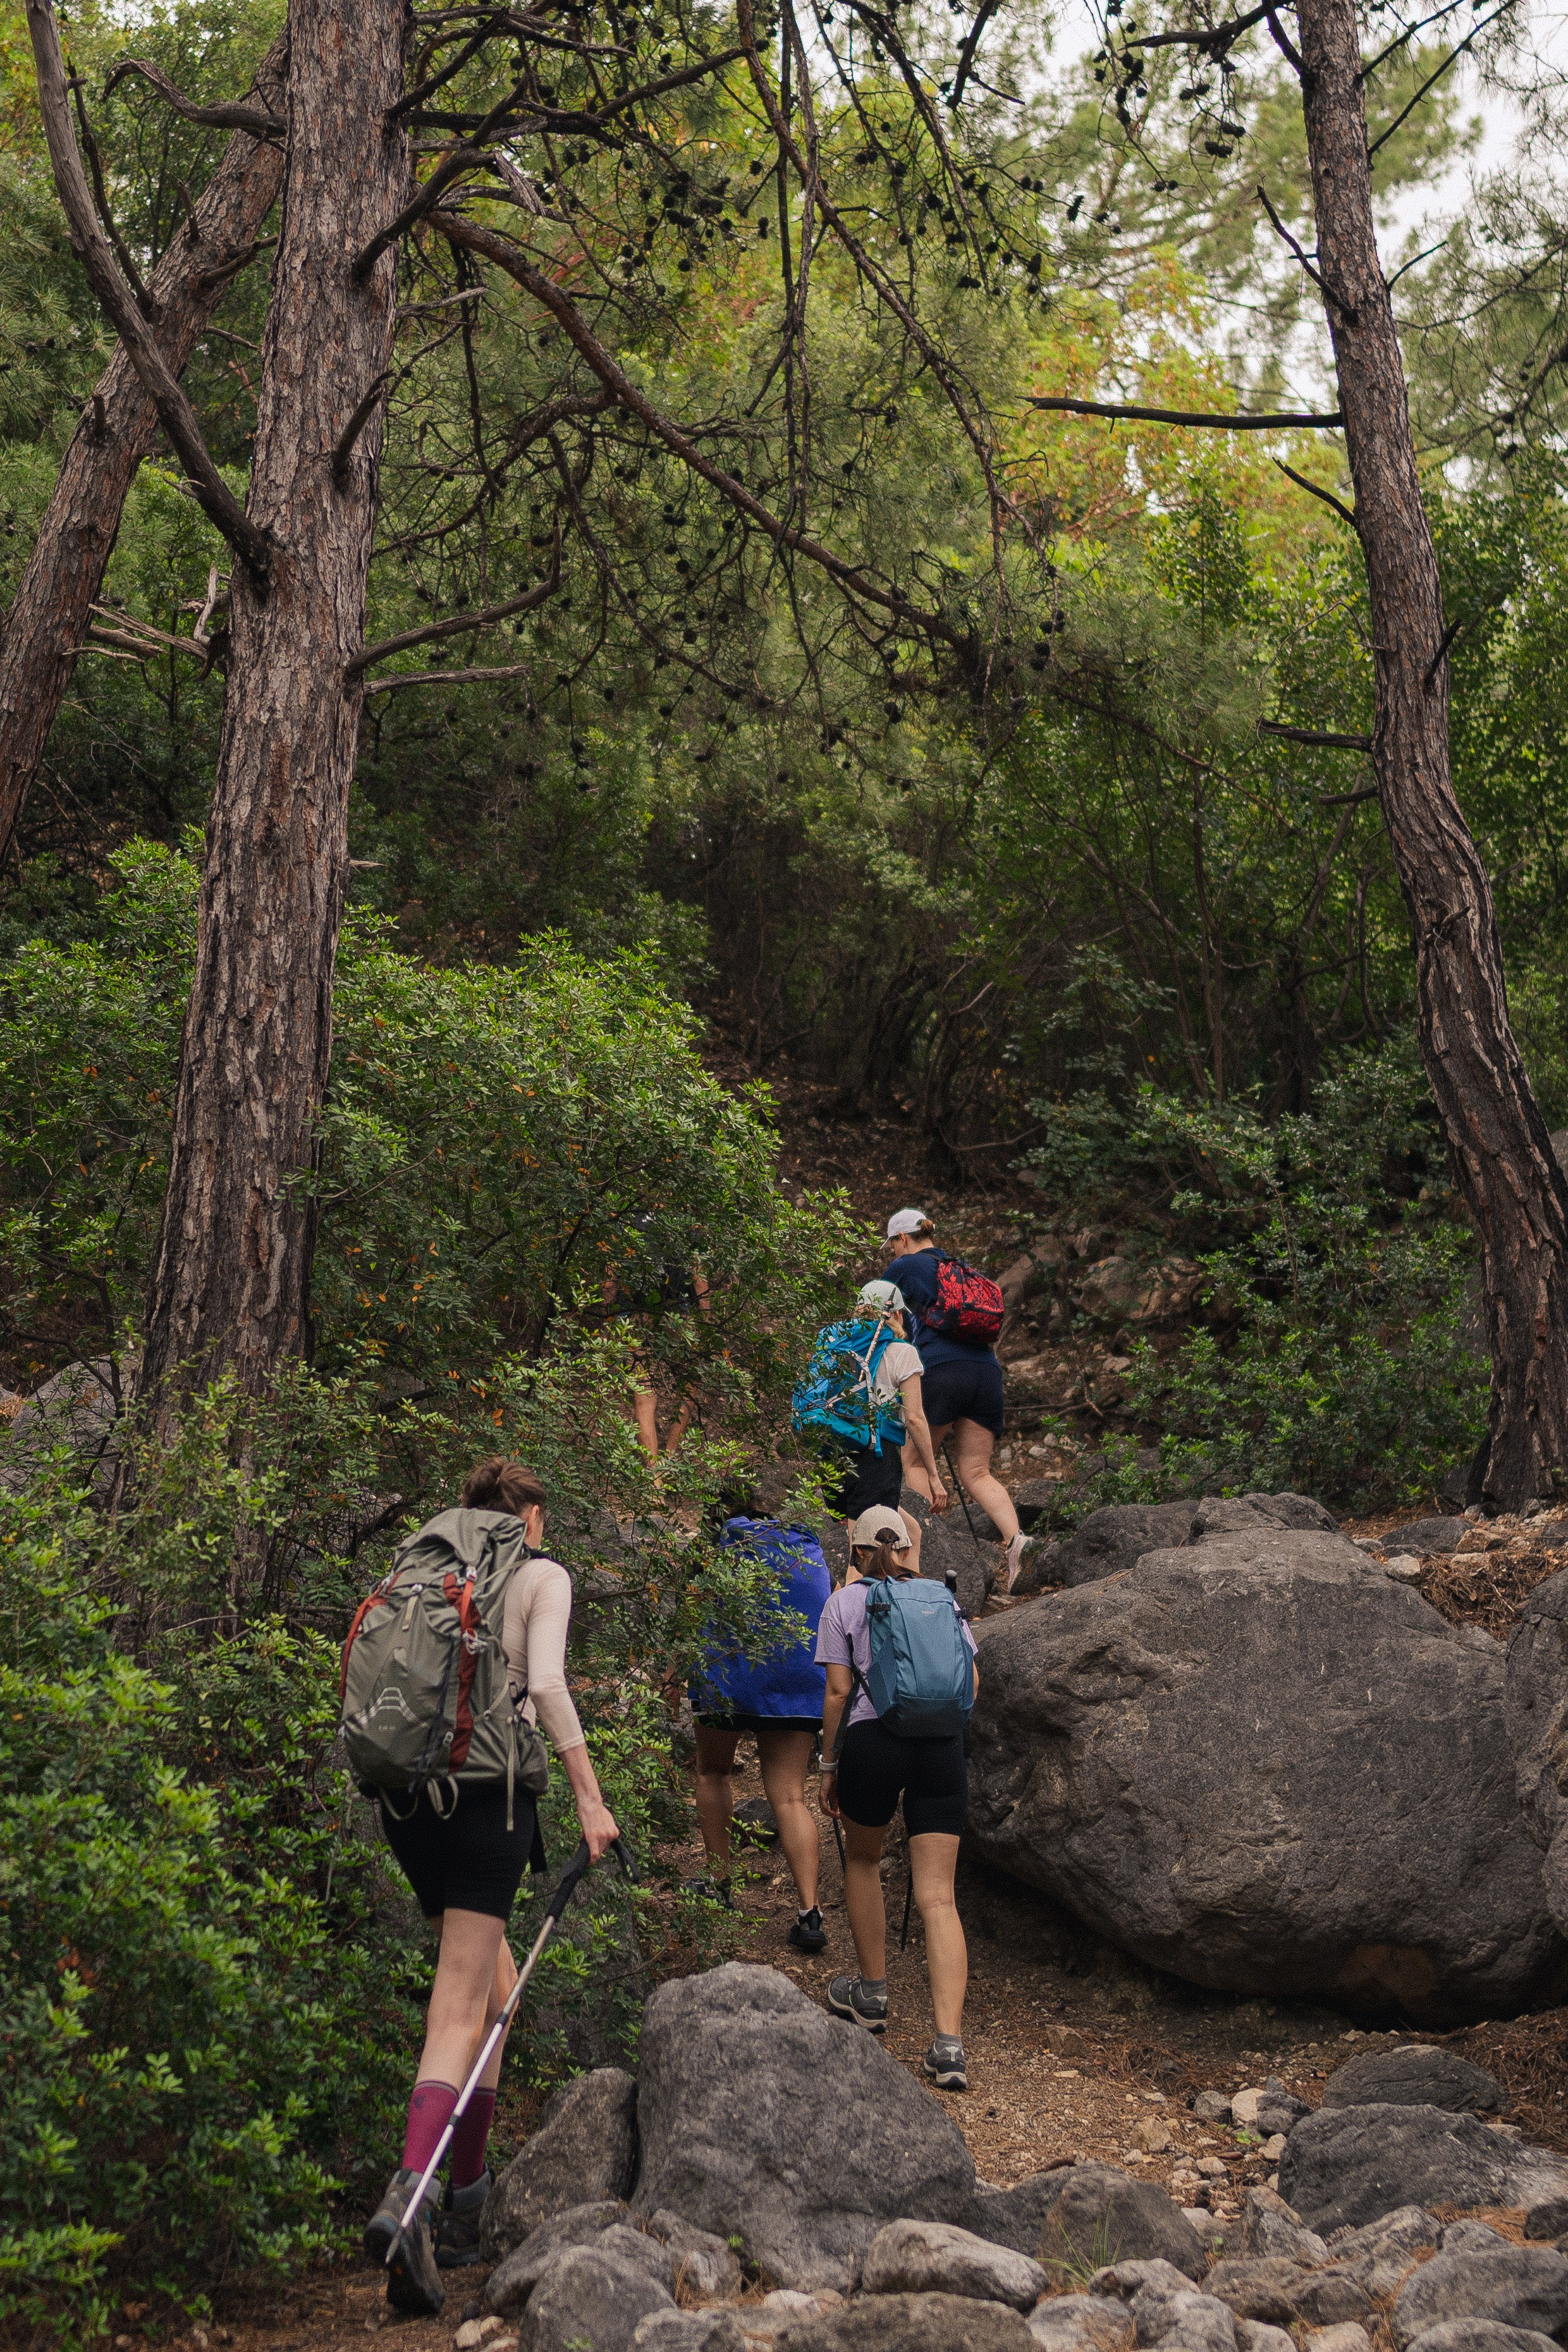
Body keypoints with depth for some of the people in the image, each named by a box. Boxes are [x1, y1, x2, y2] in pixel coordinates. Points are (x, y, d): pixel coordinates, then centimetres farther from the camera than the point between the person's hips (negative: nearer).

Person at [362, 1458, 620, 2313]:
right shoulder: (541, 1575, 4)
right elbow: (546, 1685, -9)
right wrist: (590, 1800, -6)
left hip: (404, 1787, 6)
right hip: (487, 1789, -6)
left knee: (496, 1983, 21)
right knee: (460, 2010, -7)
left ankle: (474, 2191, 22)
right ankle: (408, 2199, -23)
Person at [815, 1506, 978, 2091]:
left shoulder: (844, 1603, 6)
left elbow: (838, 1692, 0)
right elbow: (971, 1679, 13)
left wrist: (829, 1764, 9)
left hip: (873, 1740, -2)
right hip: (943, 1747, 2)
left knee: (862, 1859, 27)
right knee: (938, 1898, 1)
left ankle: (872, 1995, 35)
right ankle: (948, 2045, -11)